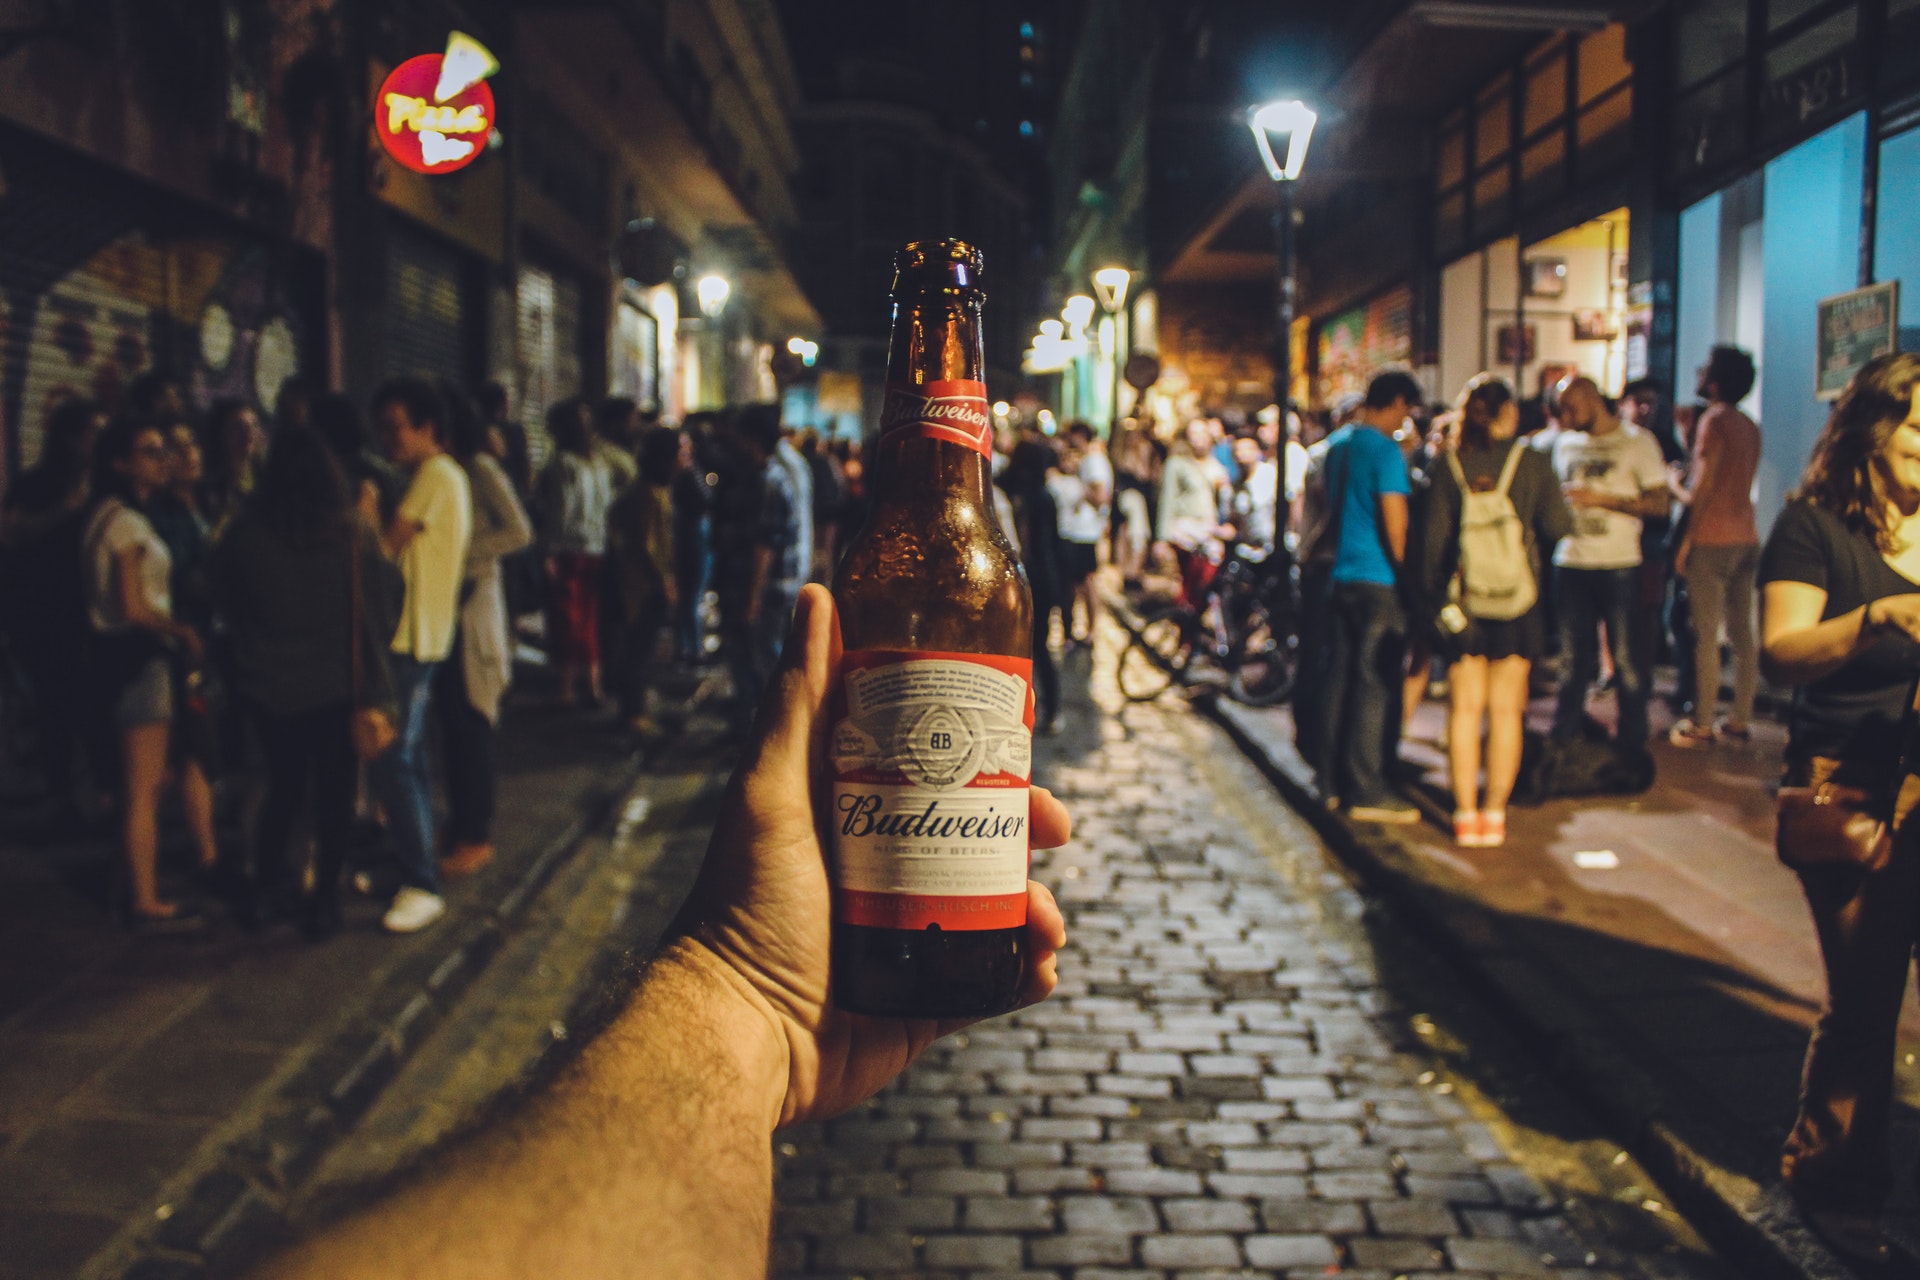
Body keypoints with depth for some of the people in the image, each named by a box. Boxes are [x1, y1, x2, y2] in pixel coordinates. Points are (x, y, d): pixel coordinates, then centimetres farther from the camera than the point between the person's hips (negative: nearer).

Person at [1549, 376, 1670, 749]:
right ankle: (1564, 738, 18)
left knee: (1626, 658, 0)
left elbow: (1659, 503, -8)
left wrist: (1600, 498, -15)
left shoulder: (1636, 442, -2)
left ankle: (1632, 744, 10)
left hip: (1618, 567, -4)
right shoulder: (1565, 444, 14)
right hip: (1571, 564, 4)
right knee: (1574, 659, 9)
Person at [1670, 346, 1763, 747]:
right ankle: (1740, 719, 13)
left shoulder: (1714, 419, -9)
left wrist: (1685, 543, -9)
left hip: (1712, 540, -8)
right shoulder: (1750, 426, 15)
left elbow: (1703, 488, -13)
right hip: (1746, 537, 8)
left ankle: (1701, 725, -4)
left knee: (1705, 634, -6)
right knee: (1742, 634, 9)